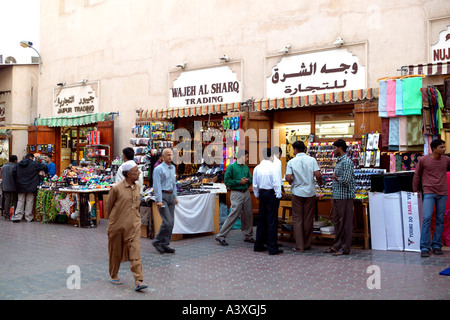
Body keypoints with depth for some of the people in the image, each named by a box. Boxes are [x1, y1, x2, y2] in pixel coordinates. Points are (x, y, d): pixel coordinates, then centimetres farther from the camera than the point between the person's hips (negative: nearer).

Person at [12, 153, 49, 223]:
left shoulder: (18, 165, 8)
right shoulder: (34, 164, -6)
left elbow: (14, 174, 9)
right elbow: (45, 166, -2)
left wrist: (16, 184, 18)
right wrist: (46, 172, 18)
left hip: (20, 187, 4)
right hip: (31, 187, -4)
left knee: (20, 201, 8)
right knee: (29, 202, 2)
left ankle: (17, 216, 1)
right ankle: (28, 217, 5)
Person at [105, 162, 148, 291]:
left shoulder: (137, 187, 5)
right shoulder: (116, 188, -12)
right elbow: (109, 205, 1)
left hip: (134, 224, 3)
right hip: (118, 225, -3)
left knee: (135, 252, -6)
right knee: (116, 252, 12)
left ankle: (138, 281, -10)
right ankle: (113, 276, 33)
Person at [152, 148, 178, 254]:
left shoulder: (173, 168, 15)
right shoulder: (159, 169, -9)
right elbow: (157, 186, -13)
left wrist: (175, 197, 20)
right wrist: (159, 200, -19)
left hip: (170, 196, 8)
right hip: (163, 196, -8)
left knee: (171, 222, 6)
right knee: (168, 221, -13)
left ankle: (165, 244, 15)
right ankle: (157, 242, 3)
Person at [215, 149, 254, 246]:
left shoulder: (246, 167, 14)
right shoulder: (231, 167, -6)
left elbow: (251, 179, 21)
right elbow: (226, 181, -10)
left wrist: (248, 180, -2)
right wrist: (239, 181, -14)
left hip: (246, 193, 7)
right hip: (236, 193, -7)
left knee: (248, 215, 11)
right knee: (234, 215, -10)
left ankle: (248, 236, 25)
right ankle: (221, 236, -2)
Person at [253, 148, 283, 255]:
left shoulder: (257, 168, 5)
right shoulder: (273, 167, -13)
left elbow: (255, 184, 12)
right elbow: (276, 183, -14)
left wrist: (257, 195, 24)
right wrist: (278, 195, -5)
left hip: (262, 193, 6)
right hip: (271, 193, -6)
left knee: (261, 219, 14)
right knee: (272, 221, -3)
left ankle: (258, 245, 21)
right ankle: (272, 248, -1)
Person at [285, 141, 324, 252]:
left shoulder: (291, 162, -6)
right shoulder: (312, 160, -2)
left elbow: (288, 178, -13)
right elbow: (318, 175, -10)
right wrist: (320, 182, 11)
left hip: (297, 192, -2)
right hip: (310, 192, 2)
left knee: (297, 219, 5)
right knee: (308, 220, 11)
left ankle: (299, 246, 3)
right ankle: (307, 245, 19)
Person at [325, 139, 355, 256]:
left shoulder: (347, 162, -15)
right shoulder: (338, 161, 16)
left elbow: (346, 180, -25)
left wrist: (335, 177, -7)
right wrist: (334, 197, 20)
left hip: (345, 197, -10)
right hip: (338, 197, 10)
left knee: (345, 223, -2)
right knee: (337, 222, 14)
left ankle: (345, 248, 5)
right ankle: (337, 245, 22)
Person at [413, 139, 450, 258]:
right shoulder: (423, 160, -1)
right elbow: (417, 175, 9)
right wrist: (415, 190, 12)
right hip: (429, 193, -3)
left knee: (440, 220, 5)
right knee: (427, 219, -11)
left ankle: (437, 246, 14)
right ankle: (424, 248, -8)